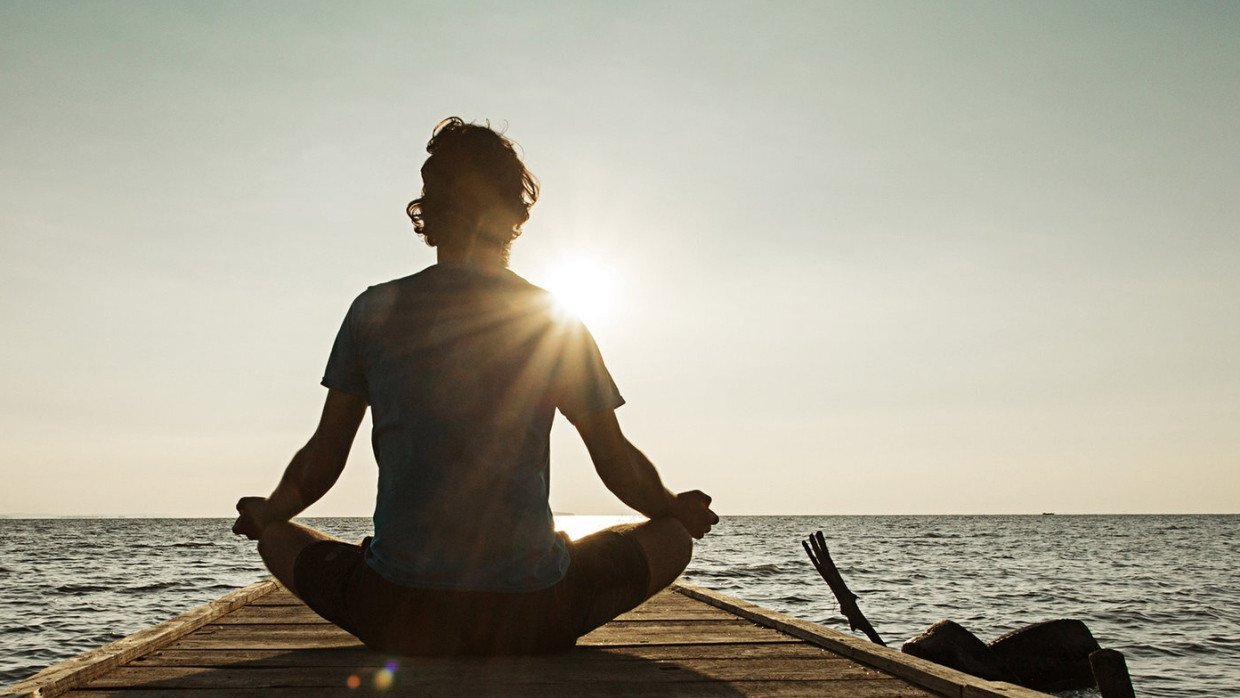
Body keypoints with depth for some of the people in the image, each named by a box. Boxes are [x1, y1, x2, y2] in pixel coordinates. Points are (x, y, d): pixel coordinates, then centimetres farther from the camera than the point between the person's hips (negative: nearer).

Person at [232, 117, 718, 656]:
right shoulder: (558, 324, 1)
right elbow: (620, 467, 7)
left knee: (276, 537, 29)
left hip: (395, 619, 1)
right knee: (673, 536, 22)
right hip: (531, 620, 0)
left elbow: (320, 463, 8)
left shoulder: (374, 311, 2)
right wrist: (676, 510, 29)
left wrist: (265, 513, 30)